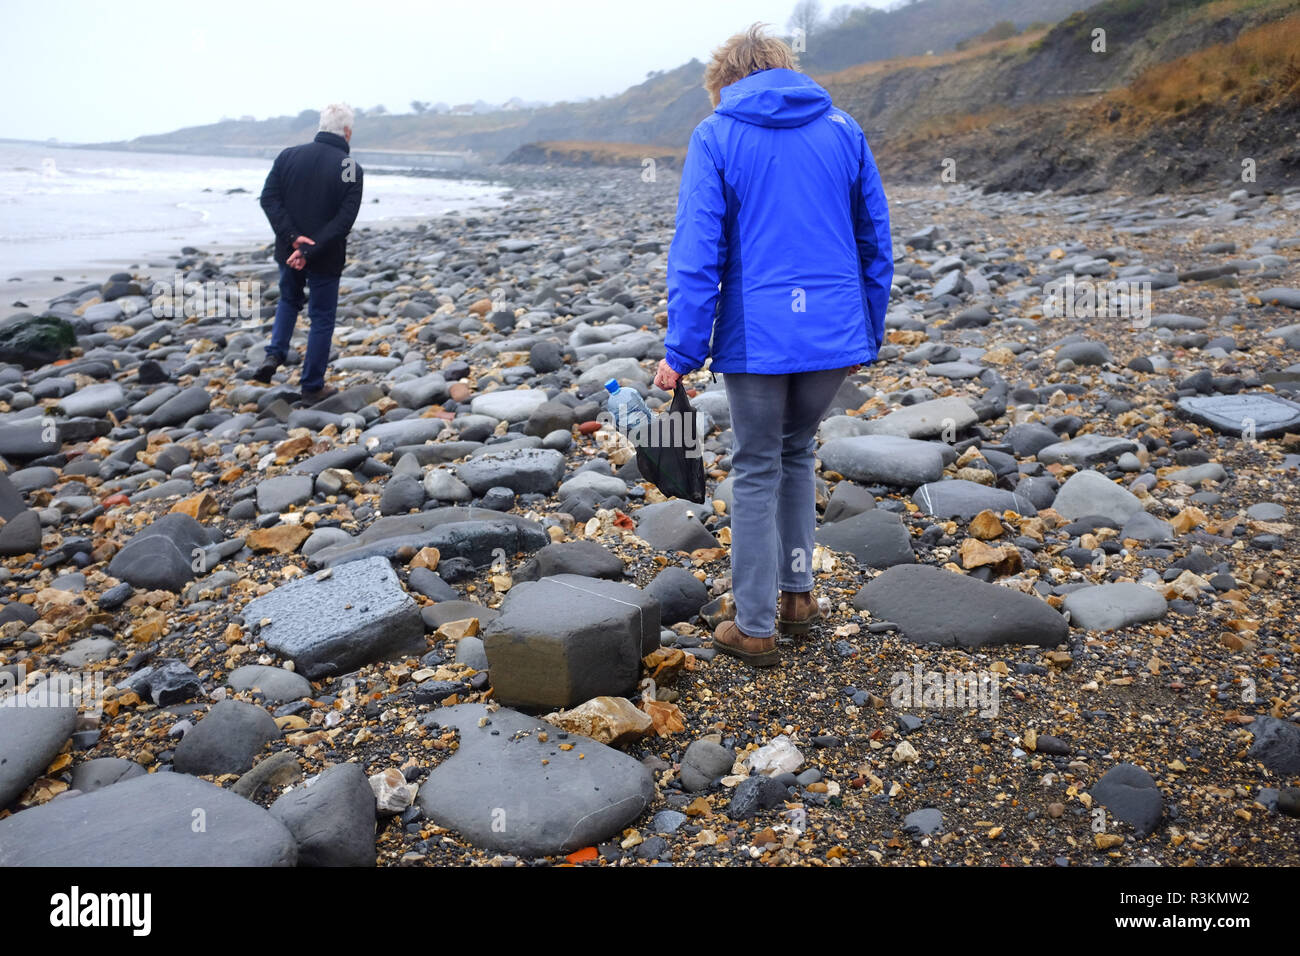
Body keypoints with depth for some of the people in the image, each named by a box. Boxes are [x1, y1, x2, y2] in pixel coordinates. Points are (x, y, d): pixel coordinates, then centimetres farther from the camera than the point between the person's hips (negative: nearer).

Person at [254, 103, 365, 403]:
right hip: (325, 258, -3)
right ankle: (312, 387, 13)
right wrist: (310, 251, -20)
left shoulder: (289, 155, -1)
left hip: (288, 251, 3)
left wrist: (293, 238, -14)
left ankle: (274, 354, 10)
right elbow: (345, 219, -19)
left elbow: (269, 199, -8)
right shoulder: (351, 168, -10)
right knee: (322, 318, 8)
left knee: (289, 300, 28)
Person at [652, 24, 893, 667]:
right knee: (797, 453, 23)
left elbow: (696, 252, -8)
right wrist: (868, 335, 19)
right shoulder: (843, 130, 10)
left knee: (757, 471, 8)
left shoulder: (715, 137, -1)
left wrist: (682, 352, -6)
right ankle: (797, 595, 28)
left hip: (758, 338, -4)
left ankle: (755, 628, 15)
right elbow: (876, 241, 12)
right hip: (836, 333, 4)